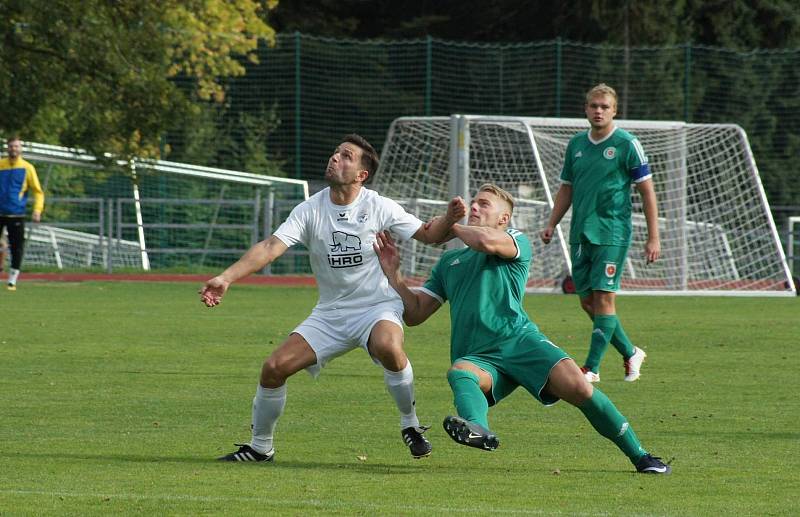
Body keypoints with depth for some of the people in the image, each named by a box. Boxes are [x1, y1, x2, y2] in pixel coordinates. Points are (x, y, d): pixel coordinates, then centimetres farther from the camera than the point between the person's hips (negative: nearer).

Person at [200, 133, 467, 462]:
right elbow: (271, 247, -12)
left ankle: (410, 424, -16)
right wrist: (226, 278, -25)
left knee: (387, 347, -38)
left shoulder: (379, 208, -7)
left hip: (377, 308, -3)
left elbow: (427, 235, 1)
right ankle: (260, 447, 13)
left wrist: (449, 220, -23)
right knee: (274, 368, -8)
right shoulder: (310, 210, -3)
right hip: (330, 313, 3)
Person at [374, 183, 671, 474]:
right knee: (459, 372, -35)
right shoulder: (448, 262, 29)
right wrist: (392, 272, 13)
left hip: (518, 341, -3)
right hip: (477, 358, 3)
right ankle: (477, 428, -67)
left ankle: (640, 456, -11)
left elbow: (487, 241, -11)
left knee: (578, 387, -24)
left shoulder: (517, 242, 13)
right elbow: (415, 314, 26)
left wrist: (451, 227, 8)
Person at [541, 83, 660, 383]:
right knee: (587, 301, 7)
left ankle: (592, 368, -8)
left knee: (603, 297, -10)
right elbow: (566, 189, 20)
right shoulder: (576, 145, 12)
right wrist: (552, 224, 7)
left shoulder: (627, 144, -5)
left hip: (612, 232, -6)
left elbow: (647, 191, -4)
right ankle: (631, 354, 23)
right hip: (580, 233, 6)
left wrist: (653, 238, -8)